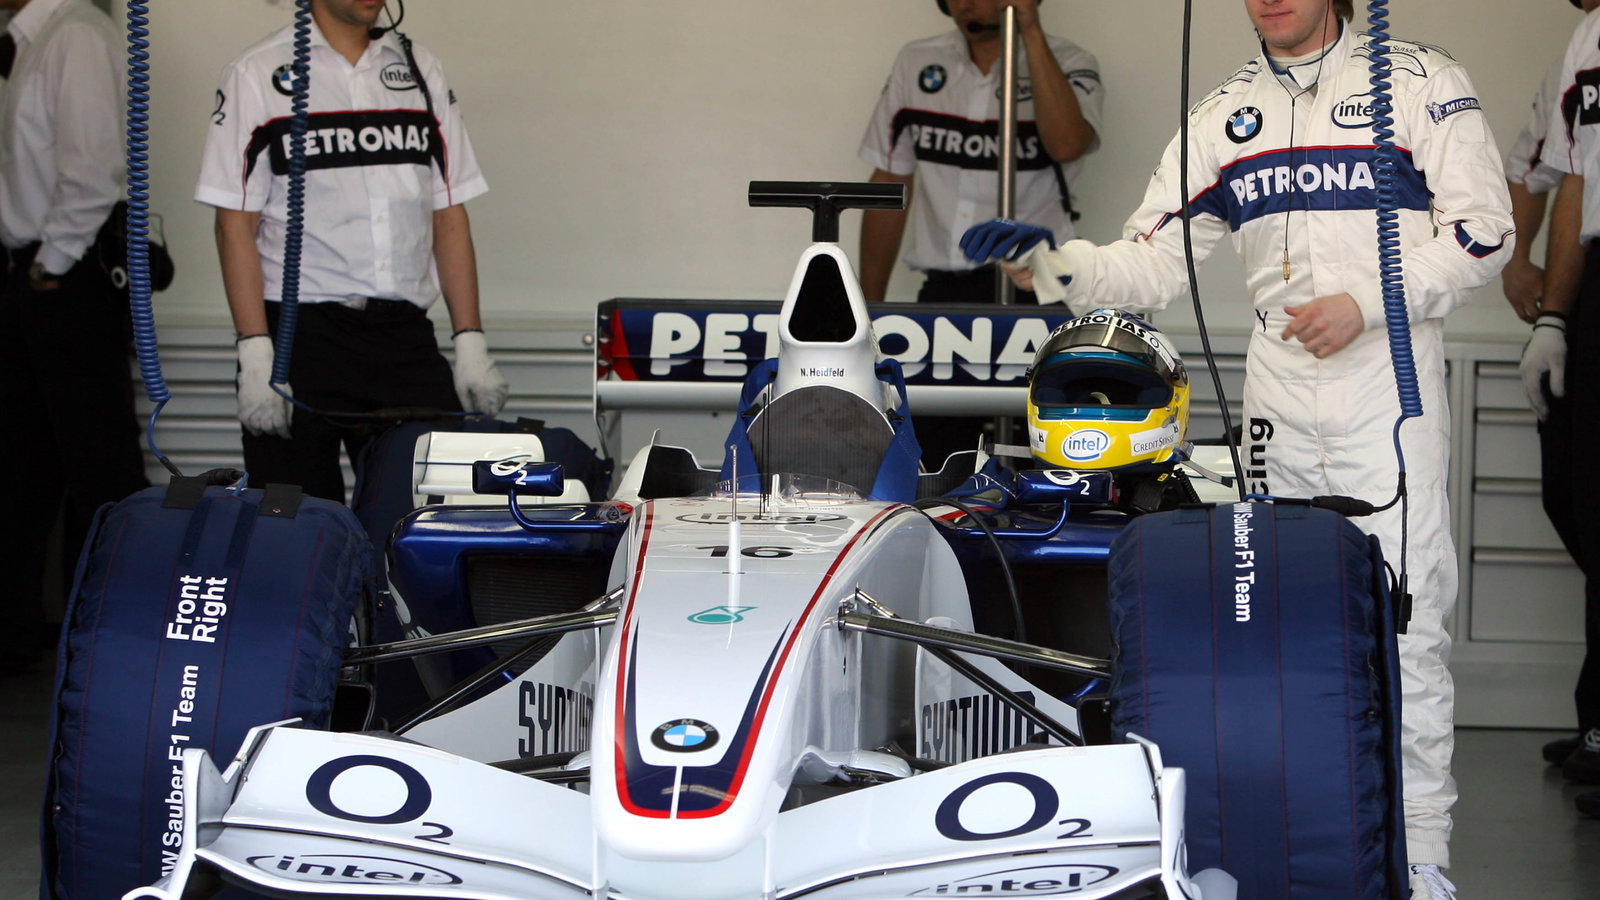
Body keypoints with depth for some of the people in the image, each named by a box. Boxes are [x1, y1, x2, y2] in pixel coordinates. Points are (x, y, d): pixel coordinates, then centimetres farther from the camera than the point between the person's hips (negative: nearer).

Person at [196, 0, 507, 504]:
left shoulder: (420, 71, 13)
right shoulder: (257, 76, 1)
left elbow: (449, 217, 12)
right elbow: (236, 223, -4)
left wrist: (470, 343, 4)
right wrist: (255, 354, -13)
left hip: (405, 332, 3)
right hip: (300, 332, -3)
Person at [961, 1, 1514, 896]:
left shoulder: (1422, 81, -1)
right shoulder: (1226, 113, 13)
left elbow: (1483, 233, -5)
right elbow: (1153, 263, 9)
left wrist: (1363, 303, -14)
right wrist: (1055, 265, -8)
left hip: (1390, 381, -5)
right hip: (1278, 394, 5)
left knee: (1405, 622, -7)